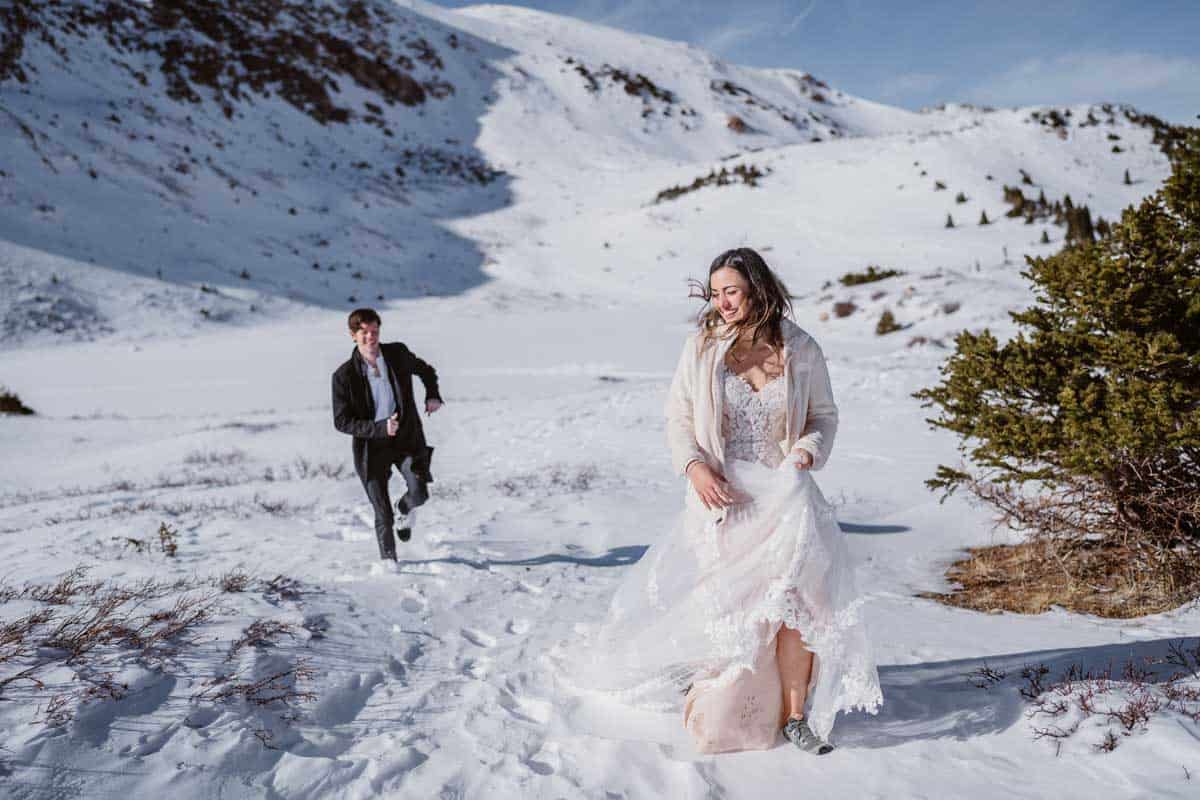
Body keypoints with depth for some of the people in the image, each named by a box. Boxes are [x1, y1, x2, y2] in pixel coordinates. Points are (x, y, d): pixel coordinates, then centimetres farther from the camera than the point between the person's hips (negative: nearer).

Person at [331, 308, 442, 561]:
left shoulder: (398, 353, -4)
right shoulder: (344, 375, -12)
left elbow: (426, 371, 17)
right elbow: (341, 422, -10)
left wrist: (432, 395, -1)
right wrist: (380, 428, -21)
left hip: (407, 438, 2)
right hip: (371, 446, -1)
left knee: (419, 492, -18)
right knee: (383, 514, 1)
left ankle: (406, 509, 20)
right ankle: (388, 559, 24)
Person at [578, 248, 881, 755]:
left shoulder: (800, 350, -1)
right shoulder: (702, 348, -2)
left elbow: (824, 415, 11)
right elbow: (678, 418, 4)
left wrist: (807, 451, -9)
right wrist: (694, 466, -14)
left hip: (783, 496, 0)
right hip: (720, 495, 0)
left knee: (793, 598, -13)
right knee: (720, 604, 4)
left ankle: (796, 716, 5)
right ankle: (717, 711, 28)